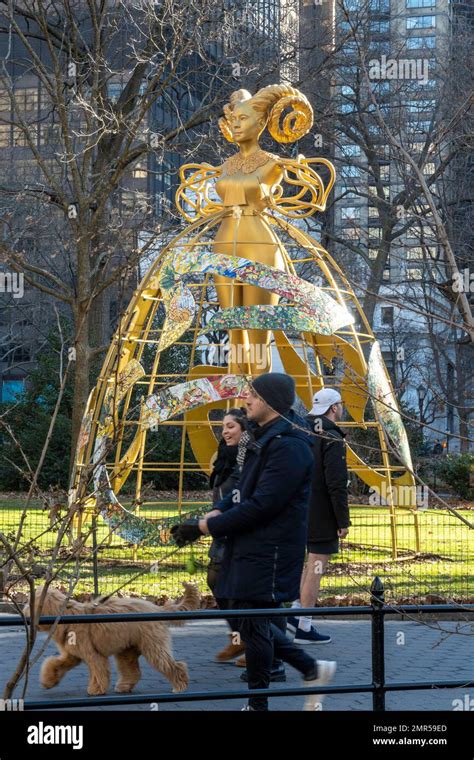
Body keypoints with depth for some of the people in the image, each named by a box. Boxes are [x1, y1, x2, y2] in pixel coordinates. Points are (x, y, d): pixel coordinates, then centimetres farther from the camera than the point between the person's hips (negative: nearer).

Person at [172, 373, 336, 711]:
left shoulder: (288, 446, -20)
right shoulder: (267, 438, 13)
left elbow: (261, 505, -24)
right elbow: (245, 490, 17)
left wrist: (208, 526, -18)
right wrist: (215, 512, -1)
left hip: (269, 553, -10)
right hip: (250, 548, 10)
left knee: (253, 624, 1)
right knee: (247, 617, 16)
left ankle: (258, 704, 17)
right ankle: (312, 669, 27)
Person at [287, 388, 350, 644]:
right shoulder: (331, 439, -14)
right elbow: (336, 484, -19)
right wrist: (343, 521, -14)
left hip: (300, 512, 8)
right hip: (322, 515, -8)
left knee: (313, 563, 21)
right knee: (316, 567, -2)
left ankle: (295, 611, 14)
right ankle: (303, 627, 1)